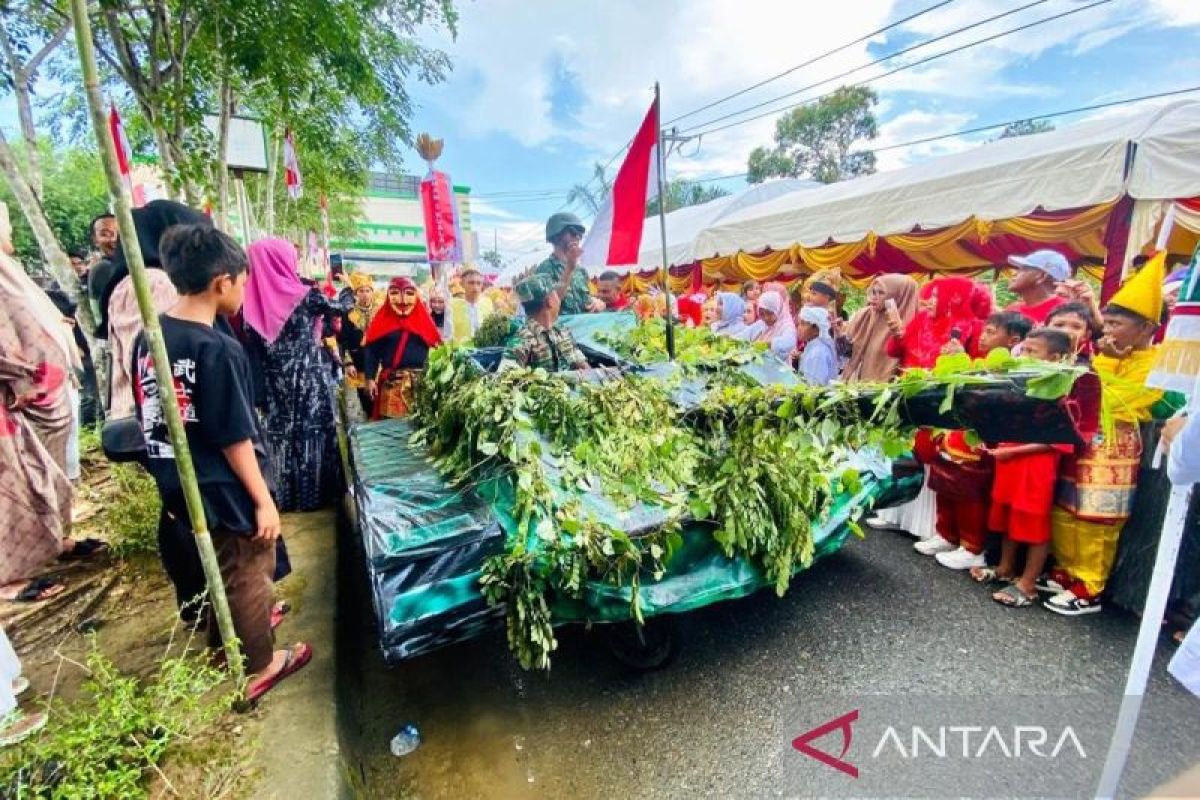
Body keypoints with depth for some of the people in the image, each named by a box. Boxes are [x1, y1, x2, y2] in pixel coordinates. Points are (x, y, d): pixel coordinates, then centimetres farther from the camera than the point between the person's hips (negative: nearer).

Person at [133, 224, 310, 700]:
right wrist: (264, 500, -14)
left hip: (179, 485, 8)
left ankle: (224, 645, 48)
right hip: (224, 490, -8)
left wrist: (173, 472, 20)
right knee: (248, 576, 12)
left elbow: (151, 416, 9)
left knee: (219, 571, 27)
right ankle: (258, 669, 30)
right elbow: (234, 438, -22)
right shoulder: (218, 349, -24)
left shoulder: (148, 337, 0)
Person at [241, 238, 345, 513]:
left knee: (281, 437, 14)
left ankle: (285, 498, 25)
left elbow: (252, 351, 2)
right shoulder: (305, 296, -11)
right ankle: (315, 496, 18)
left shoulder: (252, 302, -2)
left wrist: (260, 390, 11)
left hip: (275, 387, 4)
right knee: (314, 437, 8)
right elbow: (341, 308, 7)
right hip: (310, 384, -3)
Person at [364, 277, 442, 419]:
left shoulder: (423, 319, 9)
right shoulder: (383, 320, 5)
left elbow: (435, 349, 6)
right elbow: (371, 351, 3)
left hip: (422, 381, 2)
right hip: (391, 382, -1)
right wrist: (370, 378, -5)